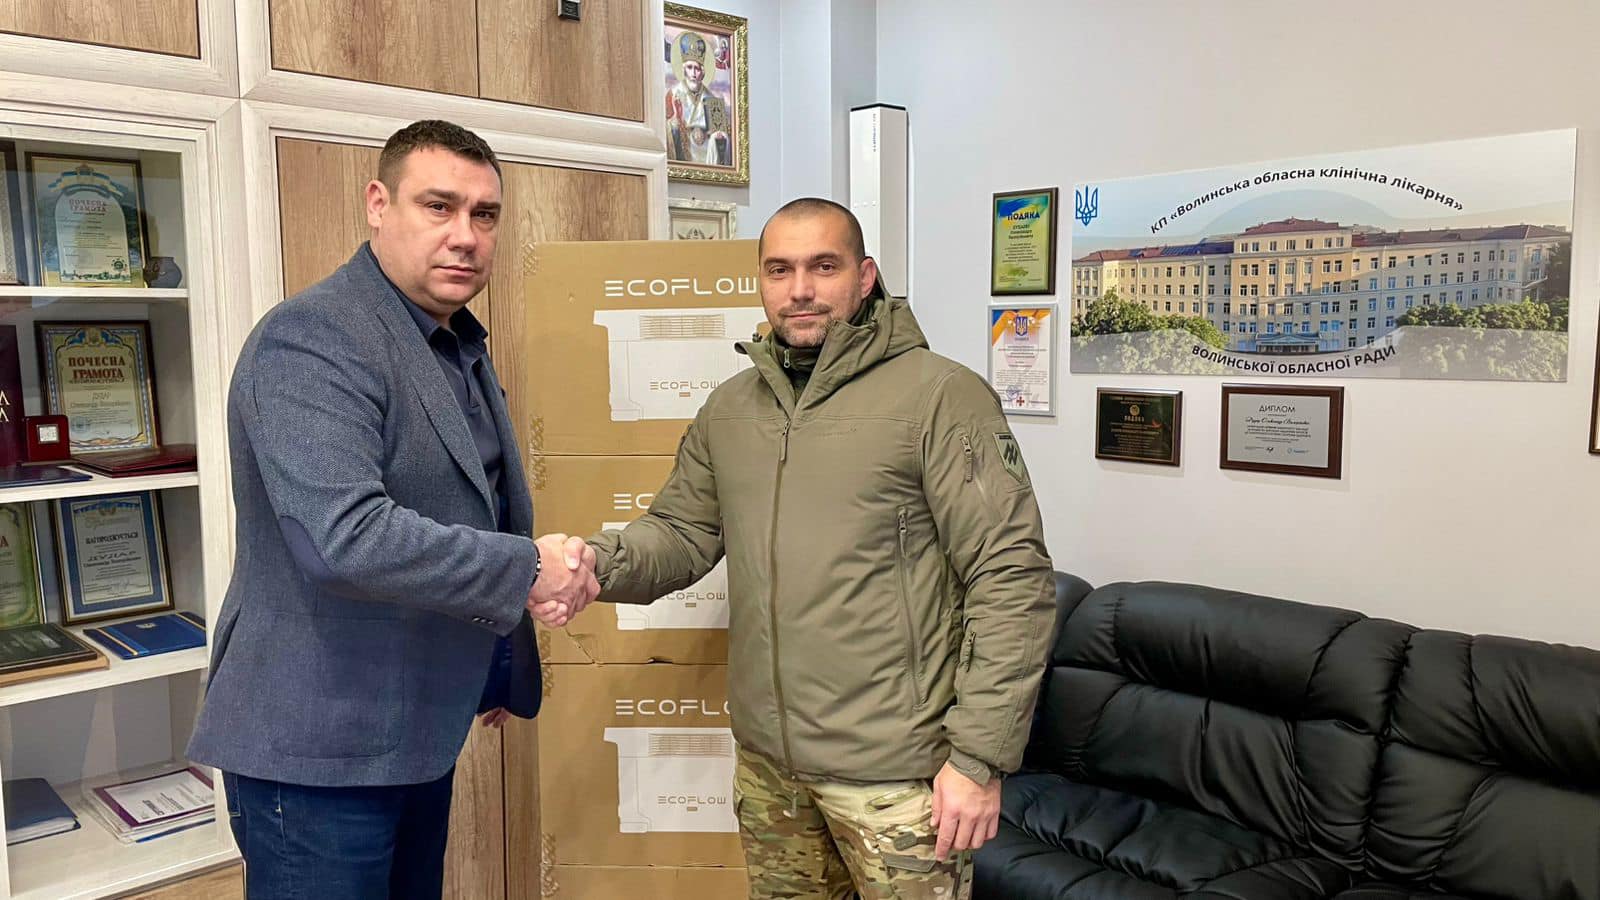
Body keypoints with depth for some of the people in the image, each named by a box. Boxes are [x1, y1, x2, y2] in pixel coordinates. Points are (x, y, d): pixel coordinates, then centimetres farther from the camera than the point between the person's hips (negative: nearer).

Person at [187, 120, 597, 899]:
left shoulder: (457, 345, 11)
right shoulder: (311, 338, -19)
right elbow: (346, 536, -32)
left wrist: (497, 672, 22)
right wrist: (526, 570, -22)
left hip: (418, 736, 9)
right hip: (320, 745, -9)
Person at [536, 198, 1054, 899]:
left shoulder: (941, 395, -12)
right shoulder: (729, 407, 7)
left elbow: (1010, 578, -14)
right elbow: (680, 533, 10)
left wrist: (979, 757, -16)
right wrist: (597, 563, -12)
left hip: (894, 769, -5)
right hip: (766, 761, 6)